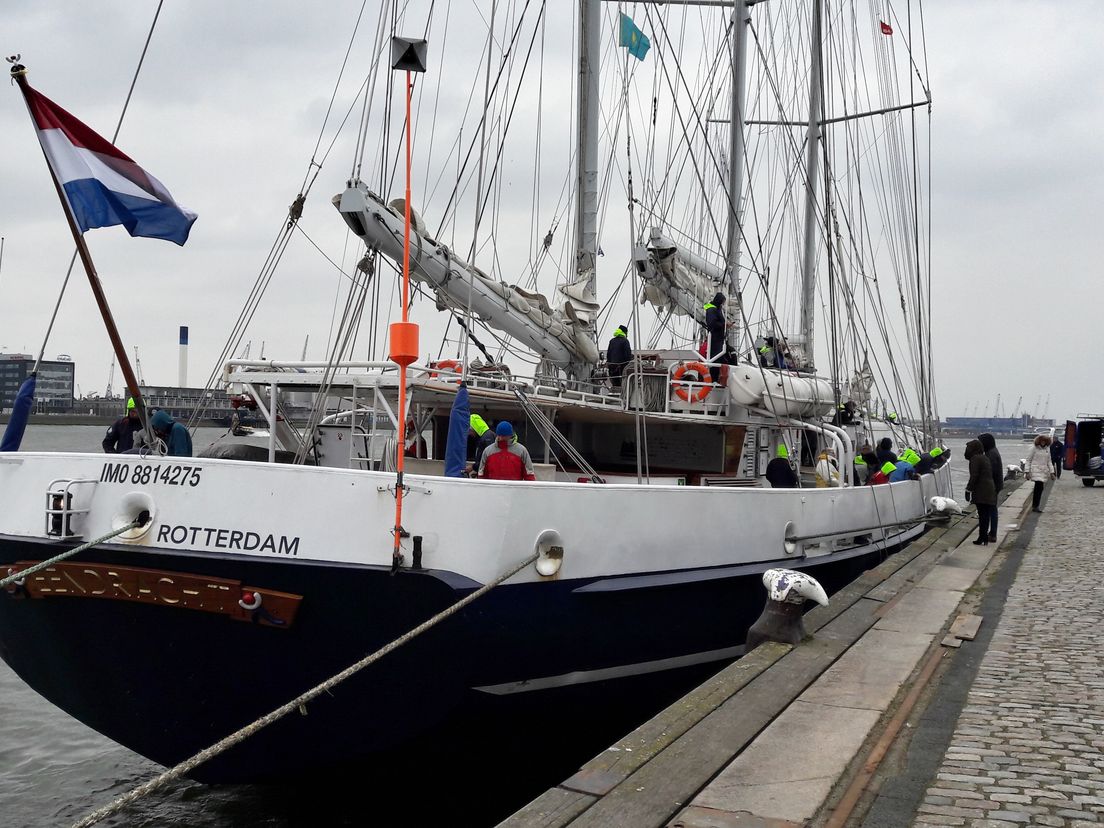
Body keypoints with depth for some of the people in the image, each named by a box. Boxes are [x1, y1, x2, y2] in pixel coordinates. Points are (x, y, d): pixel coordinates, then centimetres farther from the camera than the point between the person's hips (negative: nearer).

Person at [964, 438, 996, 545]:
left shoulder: (975, 459, -10)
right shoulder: (985, 458, 17)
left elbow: (974, 476, -17)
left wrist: (968, 490, -13)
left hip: (981, 492, -8)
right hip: (990, 491, 8)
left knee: (982, 515, -5)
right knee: (986, 515, 12)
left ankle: (982, 538, -2)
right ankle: (984, 537, 18)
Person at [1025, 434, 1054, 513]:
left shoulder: (1047, 449, 12)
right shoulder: (1034, 448, -3)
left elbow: (1049, 461, 19)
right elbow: (1028, 460, -1)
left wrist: (1051, 472, 14)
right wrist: (1028, 472, -6)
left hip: (1044, 471, 5)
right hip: (1036, 470, -5)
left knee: (1038, 488, 5)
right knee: (1039, 487, -17)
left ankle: (1034, 506, 12)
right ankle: (1035, 506, -14)